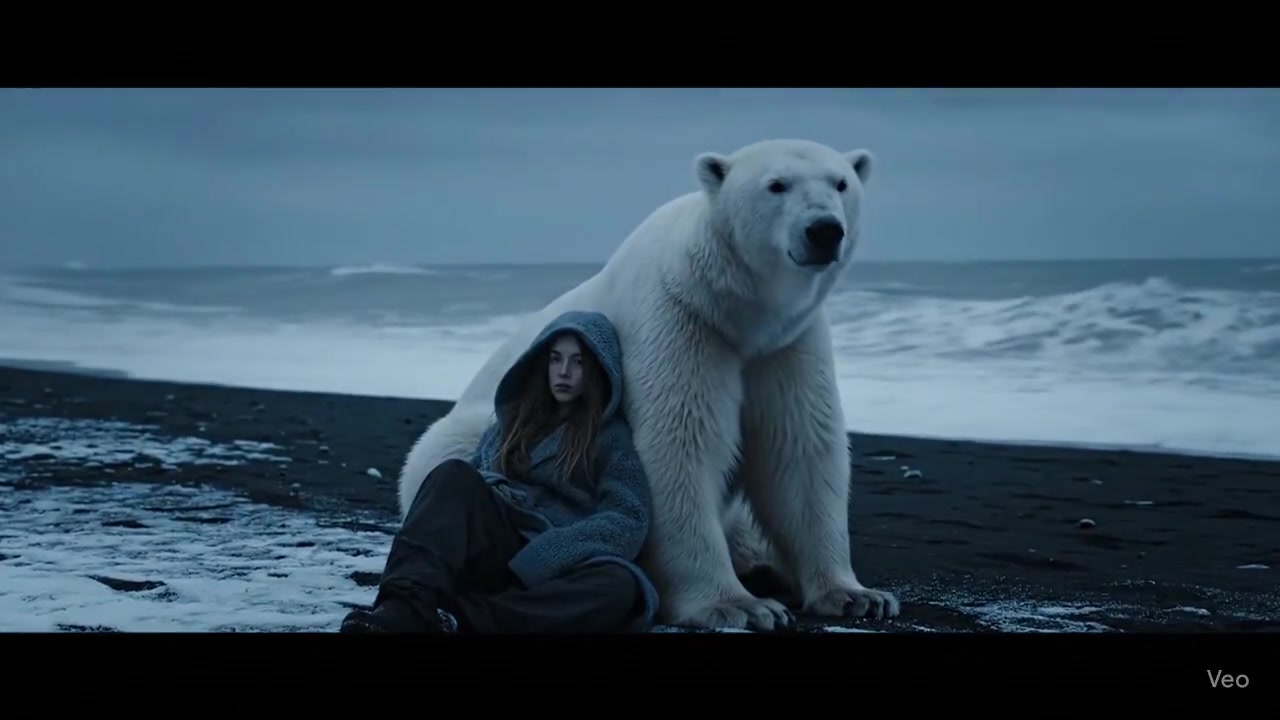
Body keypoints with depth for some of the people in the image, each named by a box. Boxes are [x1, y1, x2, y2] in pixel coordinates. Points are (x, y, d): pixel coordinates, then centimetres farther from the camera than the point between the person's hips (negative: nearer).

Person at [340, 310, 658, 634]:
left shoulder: (611, 436, 12)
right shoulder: (513, 419, 24)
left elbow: (628, 517, -3)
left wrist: (545, 552, -18)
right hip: (489, 555, 3)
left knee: (620, 586, -37)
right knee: (455, 476, -25)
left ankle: (458, 618, -48)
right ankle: (405, 608, -48)